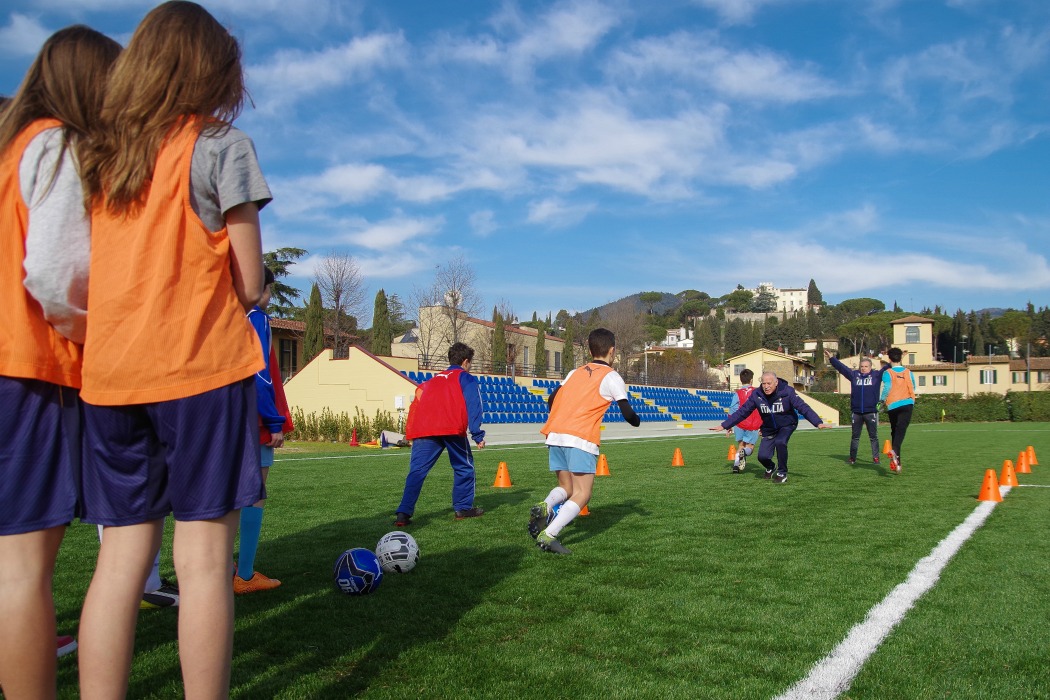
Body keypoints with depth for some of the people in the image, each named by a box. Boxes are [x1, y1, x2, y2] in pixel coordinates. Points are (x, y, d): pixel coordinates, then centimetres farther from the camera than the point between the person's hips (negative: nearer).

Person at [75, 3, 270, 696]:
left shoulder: (98, 153, 14)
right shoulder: (222, 145, 0)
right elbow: (248, 286, -4)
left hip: (109, 373, 5)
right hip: (203, 367, -5)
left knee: (120, 558, 8)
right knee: (204, 558, -2)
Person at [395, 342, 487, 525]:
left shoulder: (433, 379, 33)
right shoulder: (467, 379, 18)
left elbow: (418, 402, 26)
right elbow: (473, 406, 3)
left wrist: (411, 433, 28)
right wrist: (478, 435, -1)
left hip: (423, 430, 4)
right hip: (452, 429, -4)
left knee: (417, 471, -1)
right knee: (464, 467, 15)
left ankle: (404, 513, -13)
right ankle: (463, 508, 18)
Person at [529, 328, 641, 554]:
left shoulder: (575, 372, 22)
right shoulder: (612, 377, 5)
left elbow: (552, 400, 20)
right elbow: (628, 414, -1)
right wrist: (637, 421, 22)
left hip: (554, 434, 6)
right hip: (581, 439, -6)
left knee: (566, 488, 18)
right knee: (582, 494, 0)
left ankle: (544, 507, -13)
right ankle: (548, 536, -16)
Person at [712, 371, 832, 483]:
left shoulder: (787, 392, -23)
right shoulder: (756, 395, -16)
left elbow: (803, 407, -28)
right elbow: (742, 412, -11)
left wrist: (818, 423, -41)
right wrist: (724, 425, -15)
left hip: (787, 425, -2)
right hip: (769, 429, 3)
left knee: (780, 442, -32)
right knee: (763, 456, -10)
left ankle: (782, 473, -9)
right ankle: (770, 467, 30)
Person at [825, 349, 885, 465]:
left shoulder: (877, 375, 4)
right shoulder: (854, 374, 9)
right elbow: (841, 367, 11)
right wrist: (831, 358, 9)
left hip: (871, 412, -2)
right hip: (856, 412, 3)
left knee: (873, 436, 4)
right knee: (855, 436, 10)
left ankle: (875, 457, 9)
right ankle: (852, 458, 17)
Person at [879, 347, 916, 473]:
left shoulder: (888, 373, 0)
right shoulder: (908, 372, 9)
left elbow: (886, 388, -10)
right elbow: (913, 388, 14)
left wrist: (883, 401, 5)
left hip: (892, 406, 0)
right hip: (907, 404, 0)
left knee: (894, 431, 12)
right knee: (901, 430, -13)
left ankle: (896, 462, 11)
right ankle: (894, 451, -40)